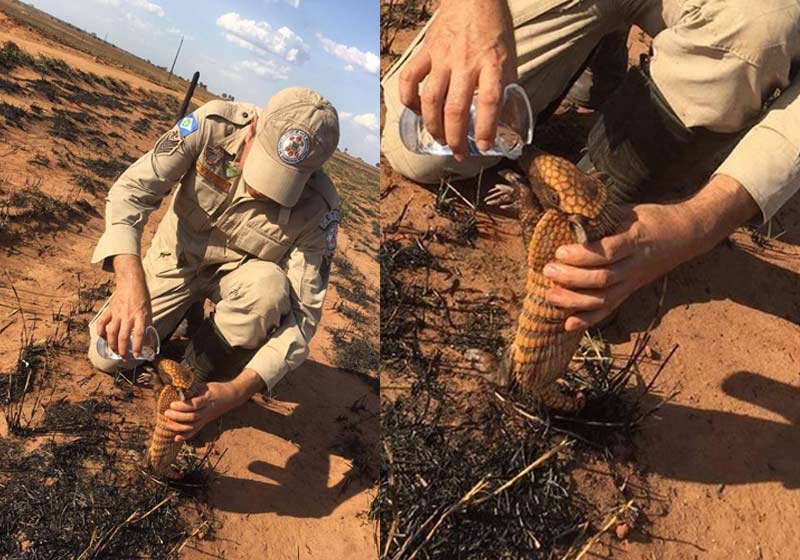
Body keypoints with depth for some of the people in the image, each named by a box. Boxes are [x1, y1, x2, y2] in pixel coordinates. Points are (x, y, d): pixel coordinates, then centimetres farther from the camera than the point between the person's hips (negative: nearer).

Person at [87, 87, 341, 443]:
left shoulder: (317, 208, -31)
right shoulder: (213, 126, -29)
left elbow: (304, 311, -30)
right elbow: (133, 188, -30)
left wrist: (236, 392, -42)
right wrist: (131, 279, -49)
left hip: (240, 273, -1)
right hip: (177, 258, 2)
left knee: (269, 288, -36)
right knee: (108, 356, -5)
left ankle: (196, 375, -10)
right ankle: (191, 310, 22)